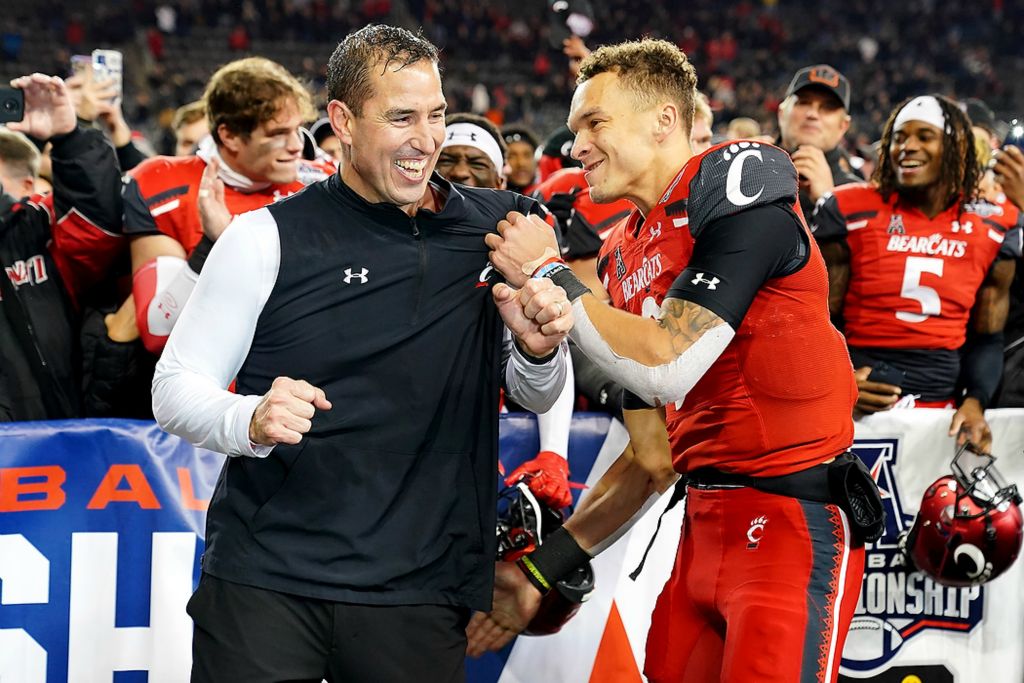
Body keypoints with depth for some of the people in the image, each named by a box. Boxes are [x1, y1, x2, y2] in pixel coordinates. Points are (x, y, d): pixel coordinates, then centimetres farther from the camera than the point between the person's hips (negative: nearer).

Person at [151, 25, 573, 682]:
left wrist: (539, 351, -8)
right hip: (265, 582, -2)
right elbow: (175, 388, -1)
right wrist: (250, 422, -22)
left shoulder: (499, 228, 6)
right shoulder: (269, 238, -3)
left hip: (419, 595, 2)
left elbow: (538, 399, 16)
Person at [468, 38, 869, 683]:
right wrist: (539, 572, 15)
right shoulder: (626, 254, 15)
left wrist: (548, 274, -7)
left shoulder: (735, 186, -10)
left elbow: (667, 369, -19)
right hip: (706, 522, 8)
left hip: (793, 525, -8)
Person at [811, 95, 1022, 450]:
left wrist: (975, 401, -6)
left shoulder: (992, 228, 5)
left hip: (945, 412, 2)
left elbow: (986, 337, 11)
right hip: (863, 408, -2)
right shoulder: (853, 214, 0)